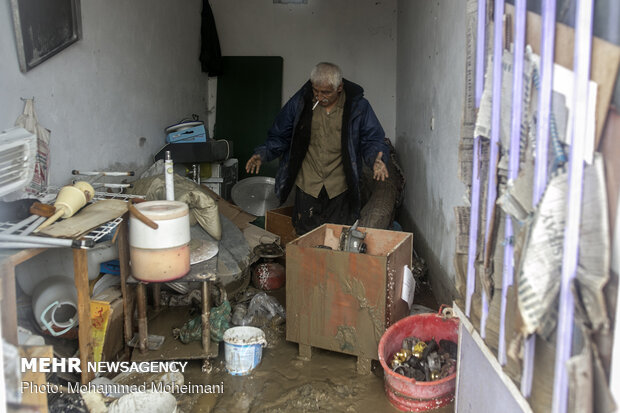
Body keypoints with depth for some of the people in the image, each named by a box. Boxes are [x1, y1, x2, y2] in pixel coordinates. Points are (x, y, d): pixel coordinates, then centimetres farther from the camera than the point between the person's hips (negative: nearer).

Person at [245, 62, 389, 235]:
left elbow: (372, 140, 1)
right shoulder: (300, 102, -3)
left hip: (341, 188, 0)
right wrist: (262, 154, -9)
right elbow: (280, 135, 7)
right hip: (307, 186, 1)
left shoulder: (358, 106, -5)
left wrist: (377, 160, -20)